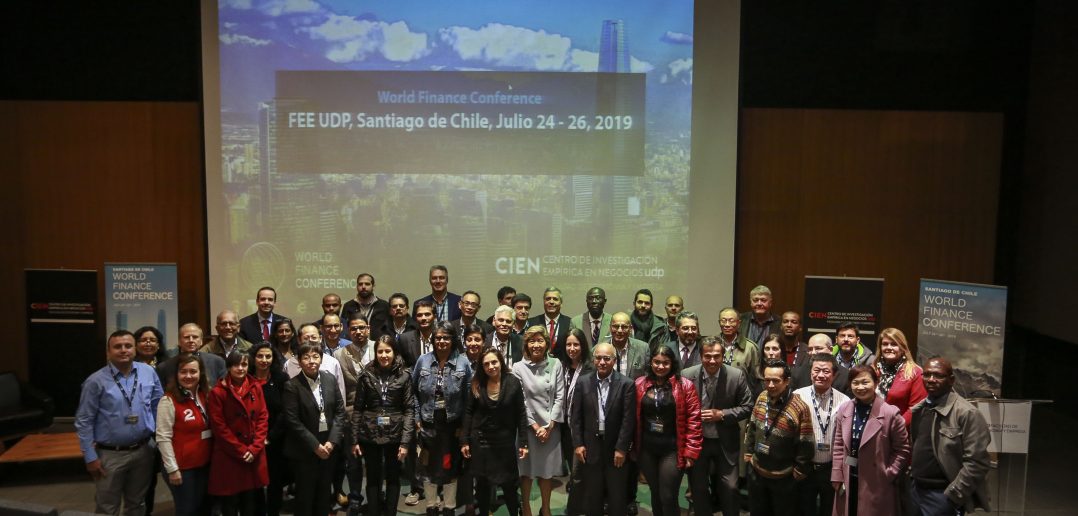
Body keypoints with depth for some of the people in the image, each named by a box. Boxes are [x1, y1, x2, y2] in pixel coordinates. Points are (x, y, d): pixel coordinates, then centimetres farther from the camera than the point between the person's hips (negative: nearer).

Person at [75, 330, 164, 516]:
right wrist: (90, 457, -10)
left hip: (142, 451, 3)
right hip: (110, 455, -3)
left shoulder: (148, 372, -1)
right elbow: (84, 422, -8)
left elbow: (158, 406, 7)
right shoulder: (96, 381, -11)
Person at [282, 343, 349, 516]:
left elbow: (340, 411, 2)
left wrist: (332, 441, -9)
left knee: (325, 492, 14)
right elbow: (292, 421, -14)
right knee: (305, 494, 8)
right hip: (304, 450, -4)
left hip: (329, 445, 4)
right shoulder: (292, 386, -11)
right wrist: (315, 445, -15)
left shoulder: (330, 379, 2)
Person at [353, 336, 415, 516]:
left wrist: (405, 441, -11)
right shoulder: (366, 374, -1)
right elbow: (357, 408, 2)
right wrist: (354, 439, -1)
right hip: (370, 434, 0)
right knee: (373, 478, 9)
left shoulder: (404, 375, -4)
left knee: (393, 477, 10)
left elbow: (409, 409, -5)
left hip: (395, 434, 0)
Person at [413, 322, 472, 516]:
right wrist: (417, 419, -1)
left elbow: (469, 395, -5)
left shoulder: (463, 363, -8)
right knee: (429, 467, 13)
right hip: (428, 424, 1)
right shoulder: (423, 361, -3)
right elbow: (414, 391, 3)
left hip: (452, 425, -1)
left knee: (451, 467, 12)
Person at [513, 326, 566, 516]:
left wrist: (549, 425, -7)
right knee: (526, 469, 7)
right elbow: (520, 401, -6)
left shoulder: (555, 364, -1)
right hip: (528, 426, -2)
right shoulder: (519, 368, -6)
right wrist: (535, 426, -9)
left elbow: (560, 396, -2)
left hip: (551, 426, 2)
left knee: (548, 468, 12)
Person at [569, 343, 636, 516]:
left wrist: (621, 448, -12)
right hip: (590, 446, 2)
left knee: (616, 495, 9)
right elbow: (576, 416, 2)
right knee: (592, 494, 12)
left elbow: (628, 419, -8)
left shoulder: (626, 384, -6)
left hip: (615, 447, -2)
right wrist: (577, 444, -4)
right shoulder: (583, 382, 1)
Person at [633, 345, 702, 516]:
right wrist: (633, 446, 6)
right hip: (646, 449, 3)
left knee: (668, 497, -4)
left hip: (672, 449, -3)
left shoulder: (685, 386, -7)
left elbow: (694, 419, -8)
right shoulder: (640, 385, 2)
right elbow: (634, 417, 6)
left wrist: (691, 451, -11)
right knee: (655, 493, 15)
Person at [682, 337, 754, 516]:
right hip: (696, 441, 1)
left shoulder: (737, 376, -12)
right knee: (698, 489, 13)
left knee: (730, 488, 5)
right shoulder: (687, 375, -12)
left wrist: (721, 414, -17)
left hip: (725, 442, 0)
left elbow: (747, 407, -5)